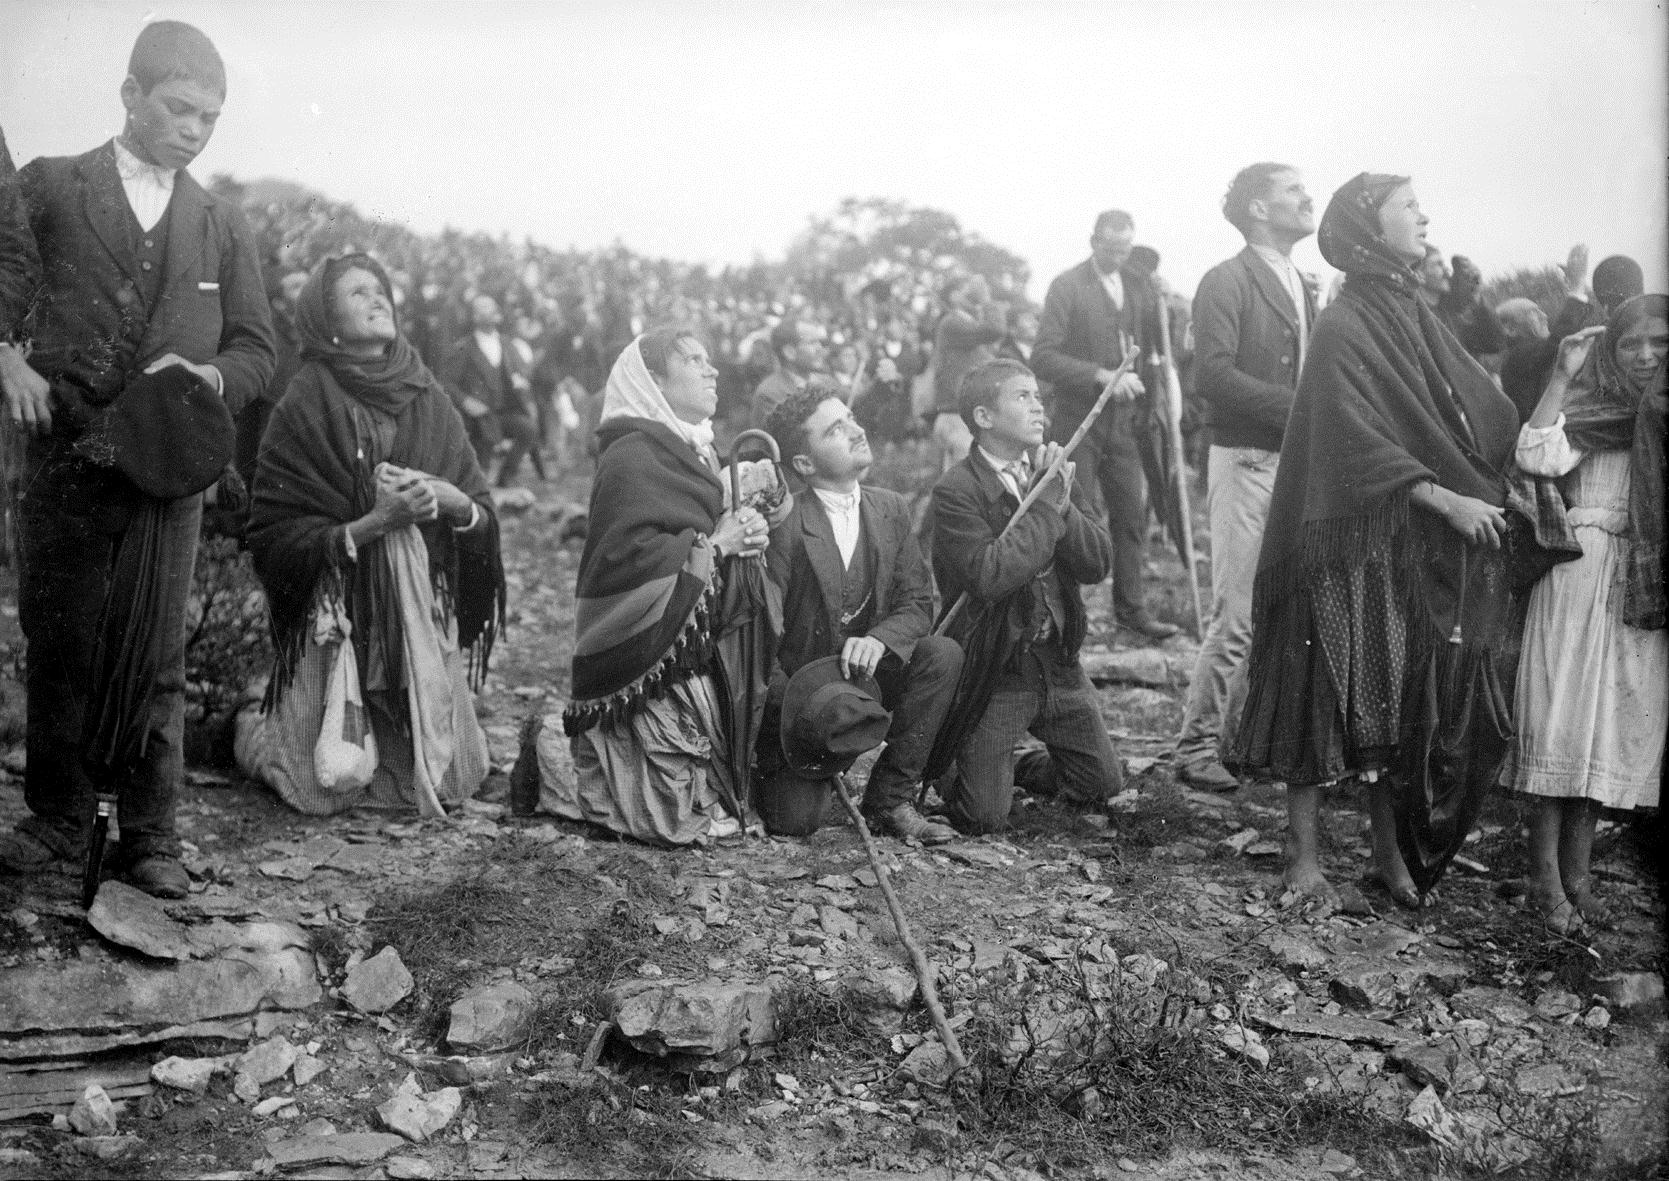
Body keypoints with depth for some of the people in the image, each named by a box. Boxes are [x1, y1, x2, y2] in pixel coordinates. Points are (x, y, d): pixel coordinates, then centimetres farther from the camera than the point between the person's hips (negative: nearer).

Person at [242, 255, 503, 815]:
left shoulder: (428, 399, 8)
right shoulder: (305, 407, -5)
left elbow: (484, 515, 8)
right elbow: (272, 541, -10)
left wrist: (451, 500, -15)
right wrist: (375, 522, -20)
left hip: (428, 618, 4)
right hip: (338, 618, -4)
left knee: (449, 779, 3)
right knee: (324, 788, -4)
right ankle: (249, 726, 28)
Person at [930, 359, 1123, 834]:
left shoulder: (1051, 472, 4)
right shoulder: (954, 492, -16)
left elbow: (1098, 563, -3)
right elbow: (991, 576, -29)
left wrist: (1060, 503, -19)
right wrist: (1047, 505, -21)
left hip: (1059, 665, 6)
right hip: (994, 674, -6)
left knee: (1103, 785, 14)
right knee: (983, 819, -4)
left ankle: (1015, 769, 37)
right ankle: (946, 763, 27)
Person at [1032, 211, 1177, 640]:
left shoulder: (1138, 285, 10)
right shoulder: (1067, 286, -7)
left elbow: (1151, 347, 18)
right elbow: (1043, 357, -15)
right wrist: (1102, 375, -23)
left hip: (1125, 422, 5)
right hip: (1079, 420, -5)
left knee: (1131, 516, 8)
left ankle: (1130, 607, 18)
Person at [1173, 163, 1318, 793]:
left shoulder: (1303, 287, 20)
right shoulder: (1226, 282, -7)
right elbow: (1213, 374, -18)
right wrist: (1296, 407, -20)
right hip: (1247, 462, -8)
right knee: (1238, 617, -9)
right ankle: (1196, 746, 0)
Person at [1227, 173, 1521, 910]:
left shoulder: (1413, 316, 13)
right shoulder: (1342, 328, -11)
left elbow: (1478, 405, 9)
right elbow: (1358, 443, -19)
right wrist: (1445, 499, -21)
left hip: (1418, 546, 7)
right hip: (1351, 544, -7)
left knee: (1400, 700, 10)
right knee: (1330, 695, -2)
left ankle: (1390, 851, 20)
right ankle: (1303, 857, 8)